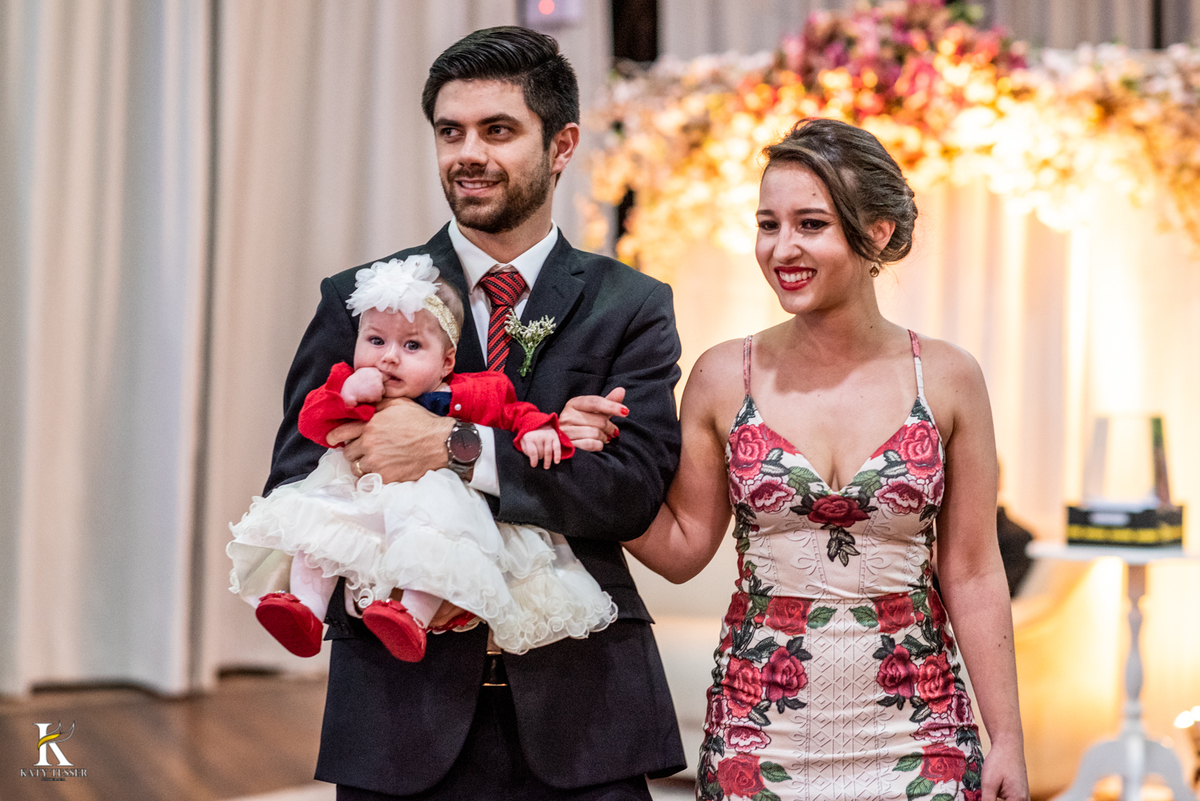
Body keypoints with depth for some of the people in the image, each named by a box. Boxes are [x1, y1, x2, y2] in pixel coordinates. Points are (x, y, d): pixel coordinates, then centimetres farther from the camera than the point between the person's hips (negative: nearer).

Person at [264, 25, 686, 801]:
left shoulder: (631, 307, 3)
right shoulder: (358, 300, 5)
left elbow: (635, 489, -10)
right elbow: (293, 491, -1)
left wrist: (456, 447, -22)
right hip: (403, 709, 1)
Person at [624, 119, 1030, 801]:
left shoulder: (947, 379, -2)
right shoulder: (725, 378, -1)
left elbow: (974, 573, 1)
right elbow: (682, 548, 5)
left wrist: (1007, 741, 0)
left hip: (914, 732, 0)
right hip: (760, 734, 0)